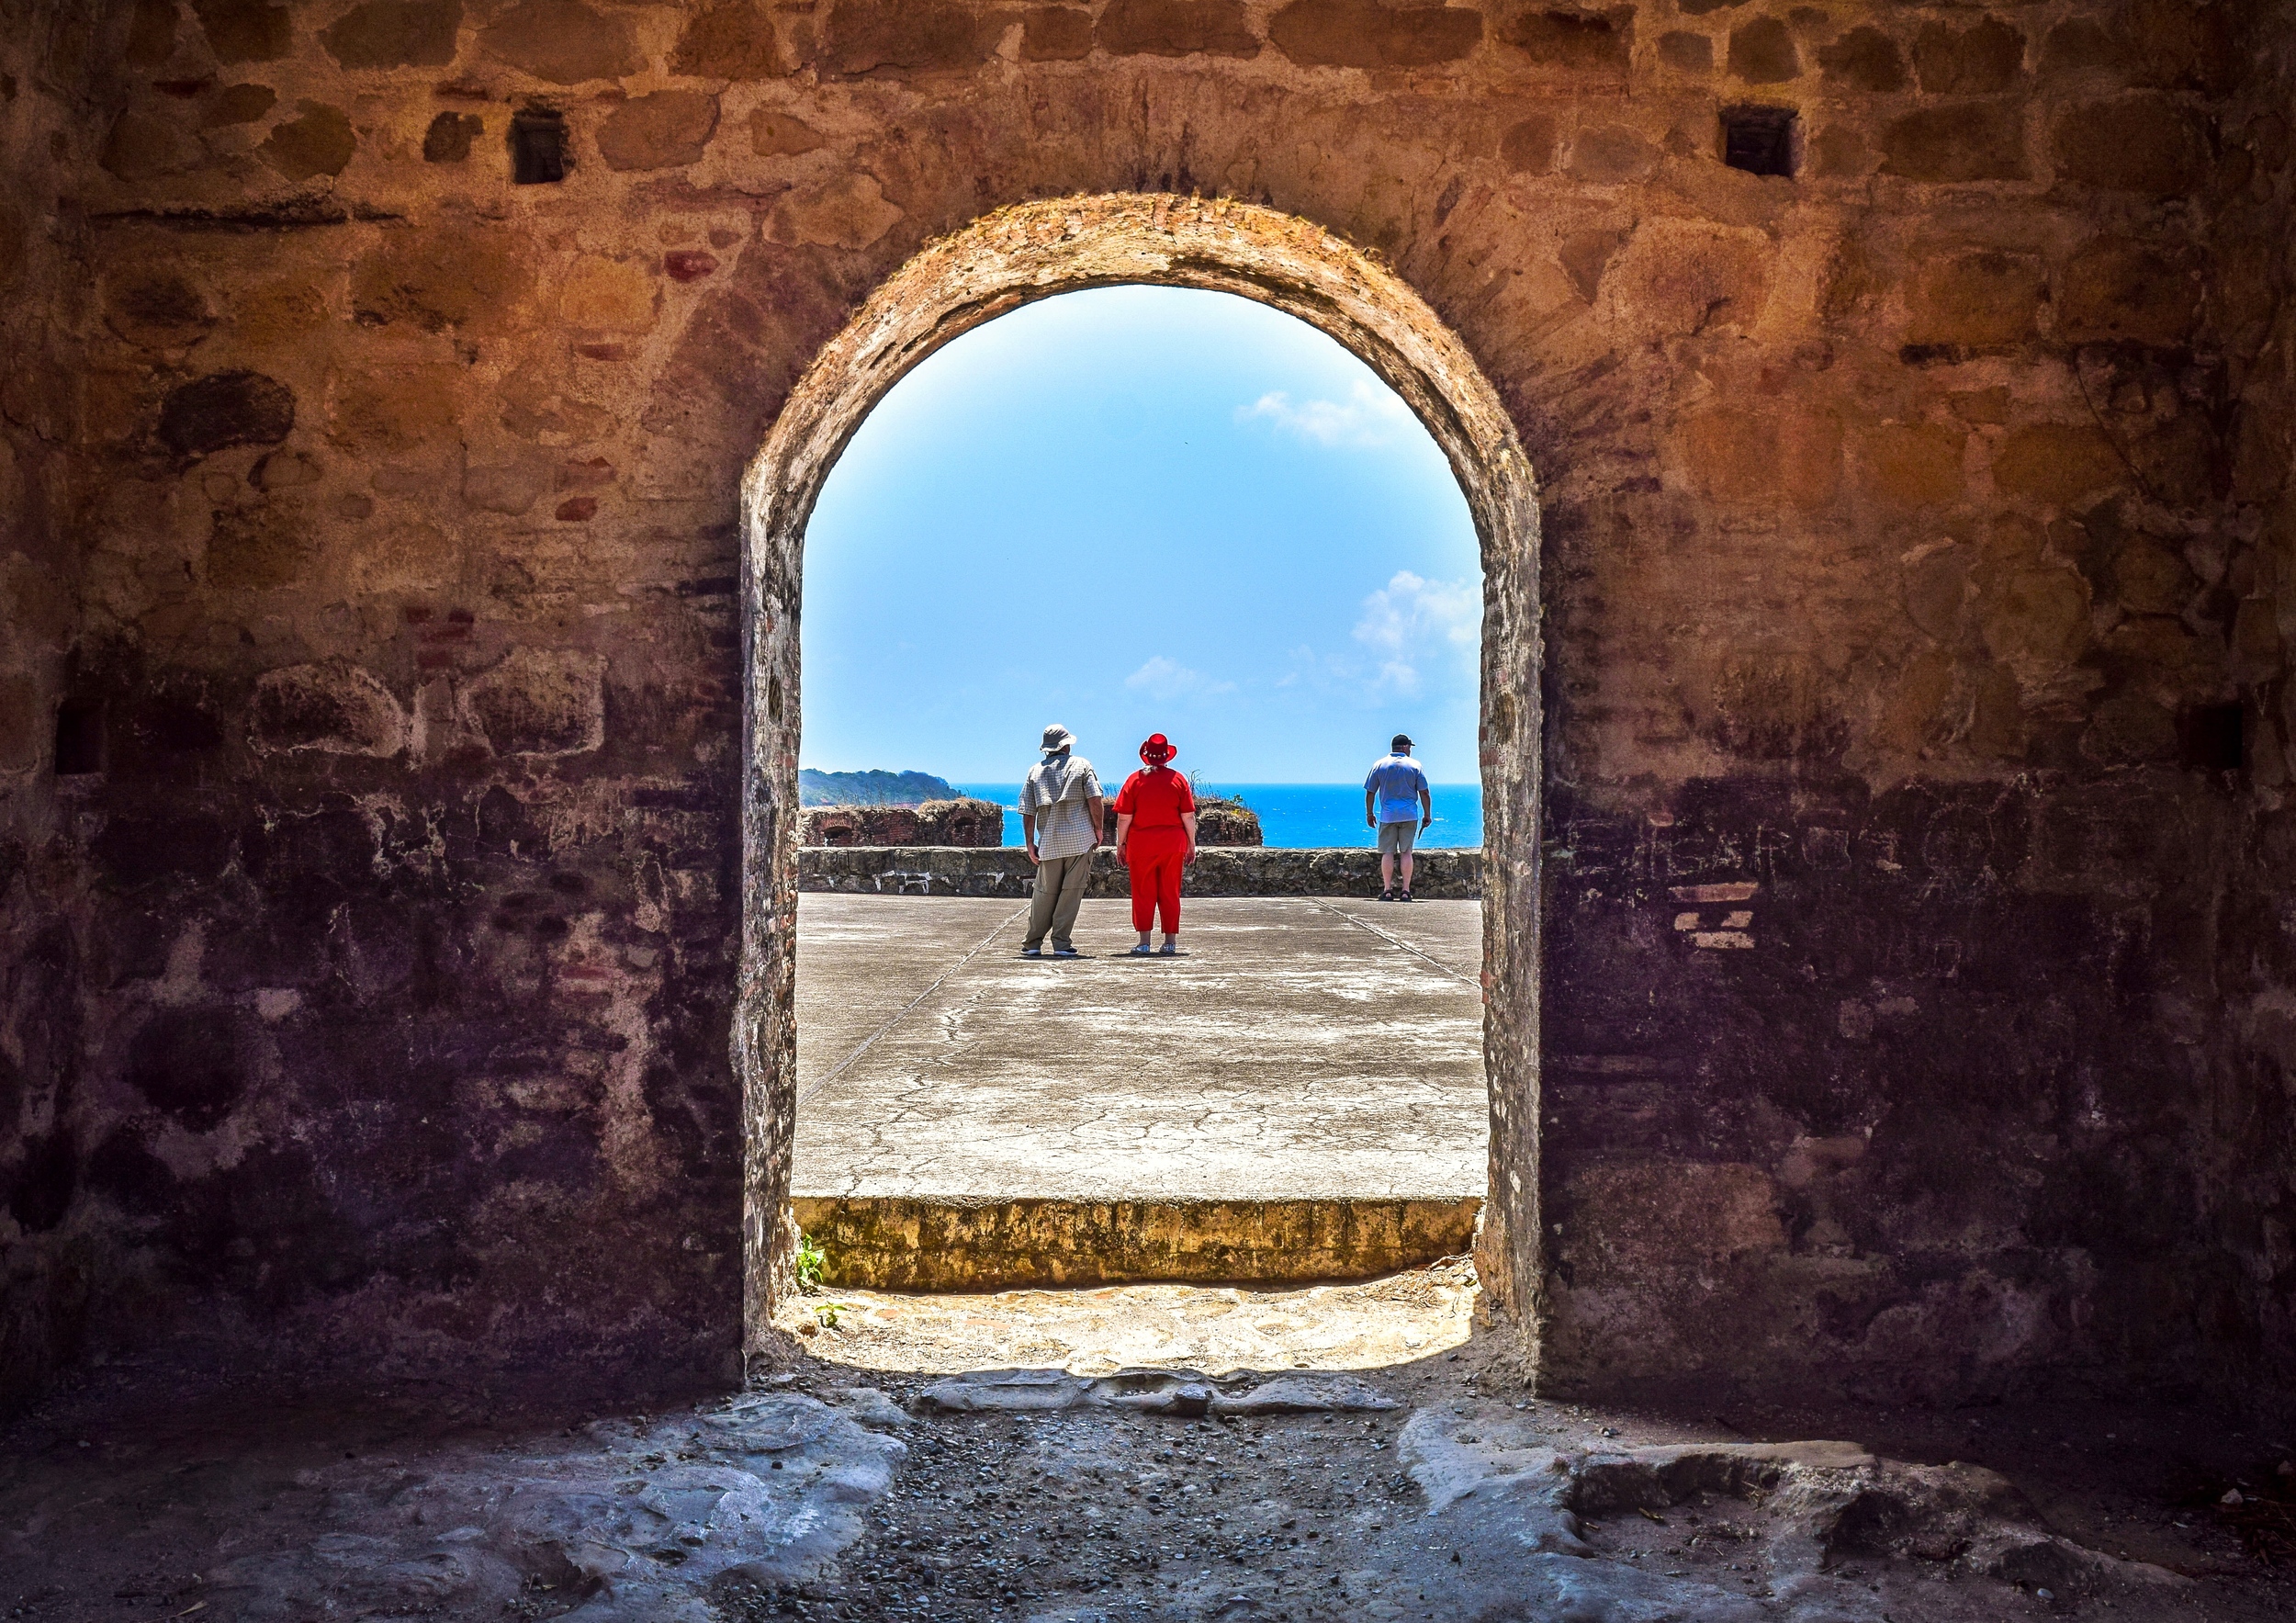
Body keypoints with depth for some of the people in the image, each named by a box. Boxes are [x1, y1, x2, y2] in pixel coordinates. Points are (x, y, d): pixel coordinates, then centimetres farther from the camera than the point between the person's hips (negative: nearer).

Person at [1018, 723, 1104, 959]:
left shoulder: (1035, 771, 10)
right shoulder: (1081, 765, 3)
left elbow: (1028, 812, 6)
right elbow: (1096, 801, -7)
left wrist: (1030, 844, 10)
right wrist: (1098, 829, 5)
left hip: (1049, 841, 2)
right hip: (1080, 838, -2)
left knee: (1045, 892, 10)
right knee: (1072, 891, 1)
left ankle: (1033, 944, 12)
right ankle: (1061, 943, -1)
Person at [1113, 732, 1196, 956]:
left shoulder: (1135, 780, -2)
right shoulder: (1178, 780, 2)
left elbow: (1124, 817, -3)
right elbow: (1188, 816, 2)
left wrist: (1120, 844, 5)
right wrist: (1191, 844, 10)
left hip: (1141, 845, -2)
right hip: (1172, 845, 2)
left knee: (1143, 894, 3)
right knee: (1170, 894, 7)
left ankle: (1143, 943, 1)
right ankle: (1170, 943, 8)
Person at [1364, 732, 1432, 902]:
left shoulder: (1379, 765, 4)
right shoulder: (1415, 766, 2)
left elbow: (1370, 792, 5)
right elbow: (1424, 793, 1)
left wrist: (1369, 813, 14)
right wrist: (1427, 815, 9)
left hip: (1387, 815, 0)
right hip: (1409, 815, 0)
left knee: (1388, 852, 2)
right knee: (1406, 852, 4)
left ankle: (1387, 890, 0)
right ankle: (1406, 891, 1)